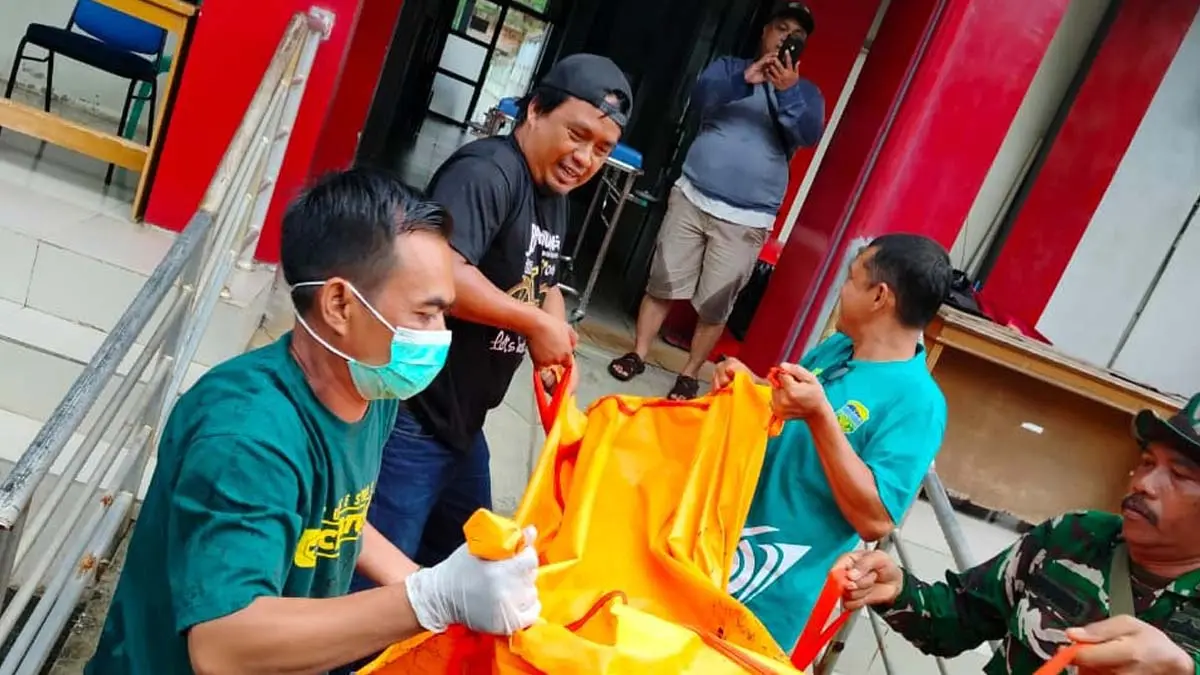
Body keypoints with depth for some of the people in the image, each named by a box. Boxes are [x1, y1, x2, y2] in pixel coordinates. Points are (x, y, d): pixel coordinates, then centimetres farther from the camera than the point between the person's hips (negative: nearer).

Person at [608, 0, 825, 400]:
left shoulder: (806, 93, 7)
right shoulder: (730, 67, 8)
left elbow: (809, 134, -13)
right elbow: (701, 96, -13)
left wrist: (789, 92, -30)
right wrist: (744, 79, -30)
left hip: (747, 220, -1)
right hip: (692, 198, 1)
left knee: (715, 304, 3)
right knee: (663, 283, 5)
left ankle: (690, 375, 18)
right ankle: (638, 355, 20)